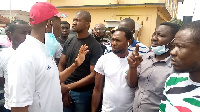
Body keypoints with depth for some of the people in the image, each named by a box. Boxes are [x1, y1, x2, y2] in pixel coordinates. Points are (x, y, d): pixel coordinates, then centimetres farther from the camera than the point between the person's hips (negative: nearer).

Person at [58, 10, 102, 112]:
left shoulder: (95, 46, -12)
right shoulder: (68, 42, 4)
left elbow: (93, 75, -15)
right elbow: (61, 65, 4)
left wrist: (68, 87, -16)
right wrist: (62, 88, -8)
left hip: (83, 93, -4)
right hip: (65, 90, 4)